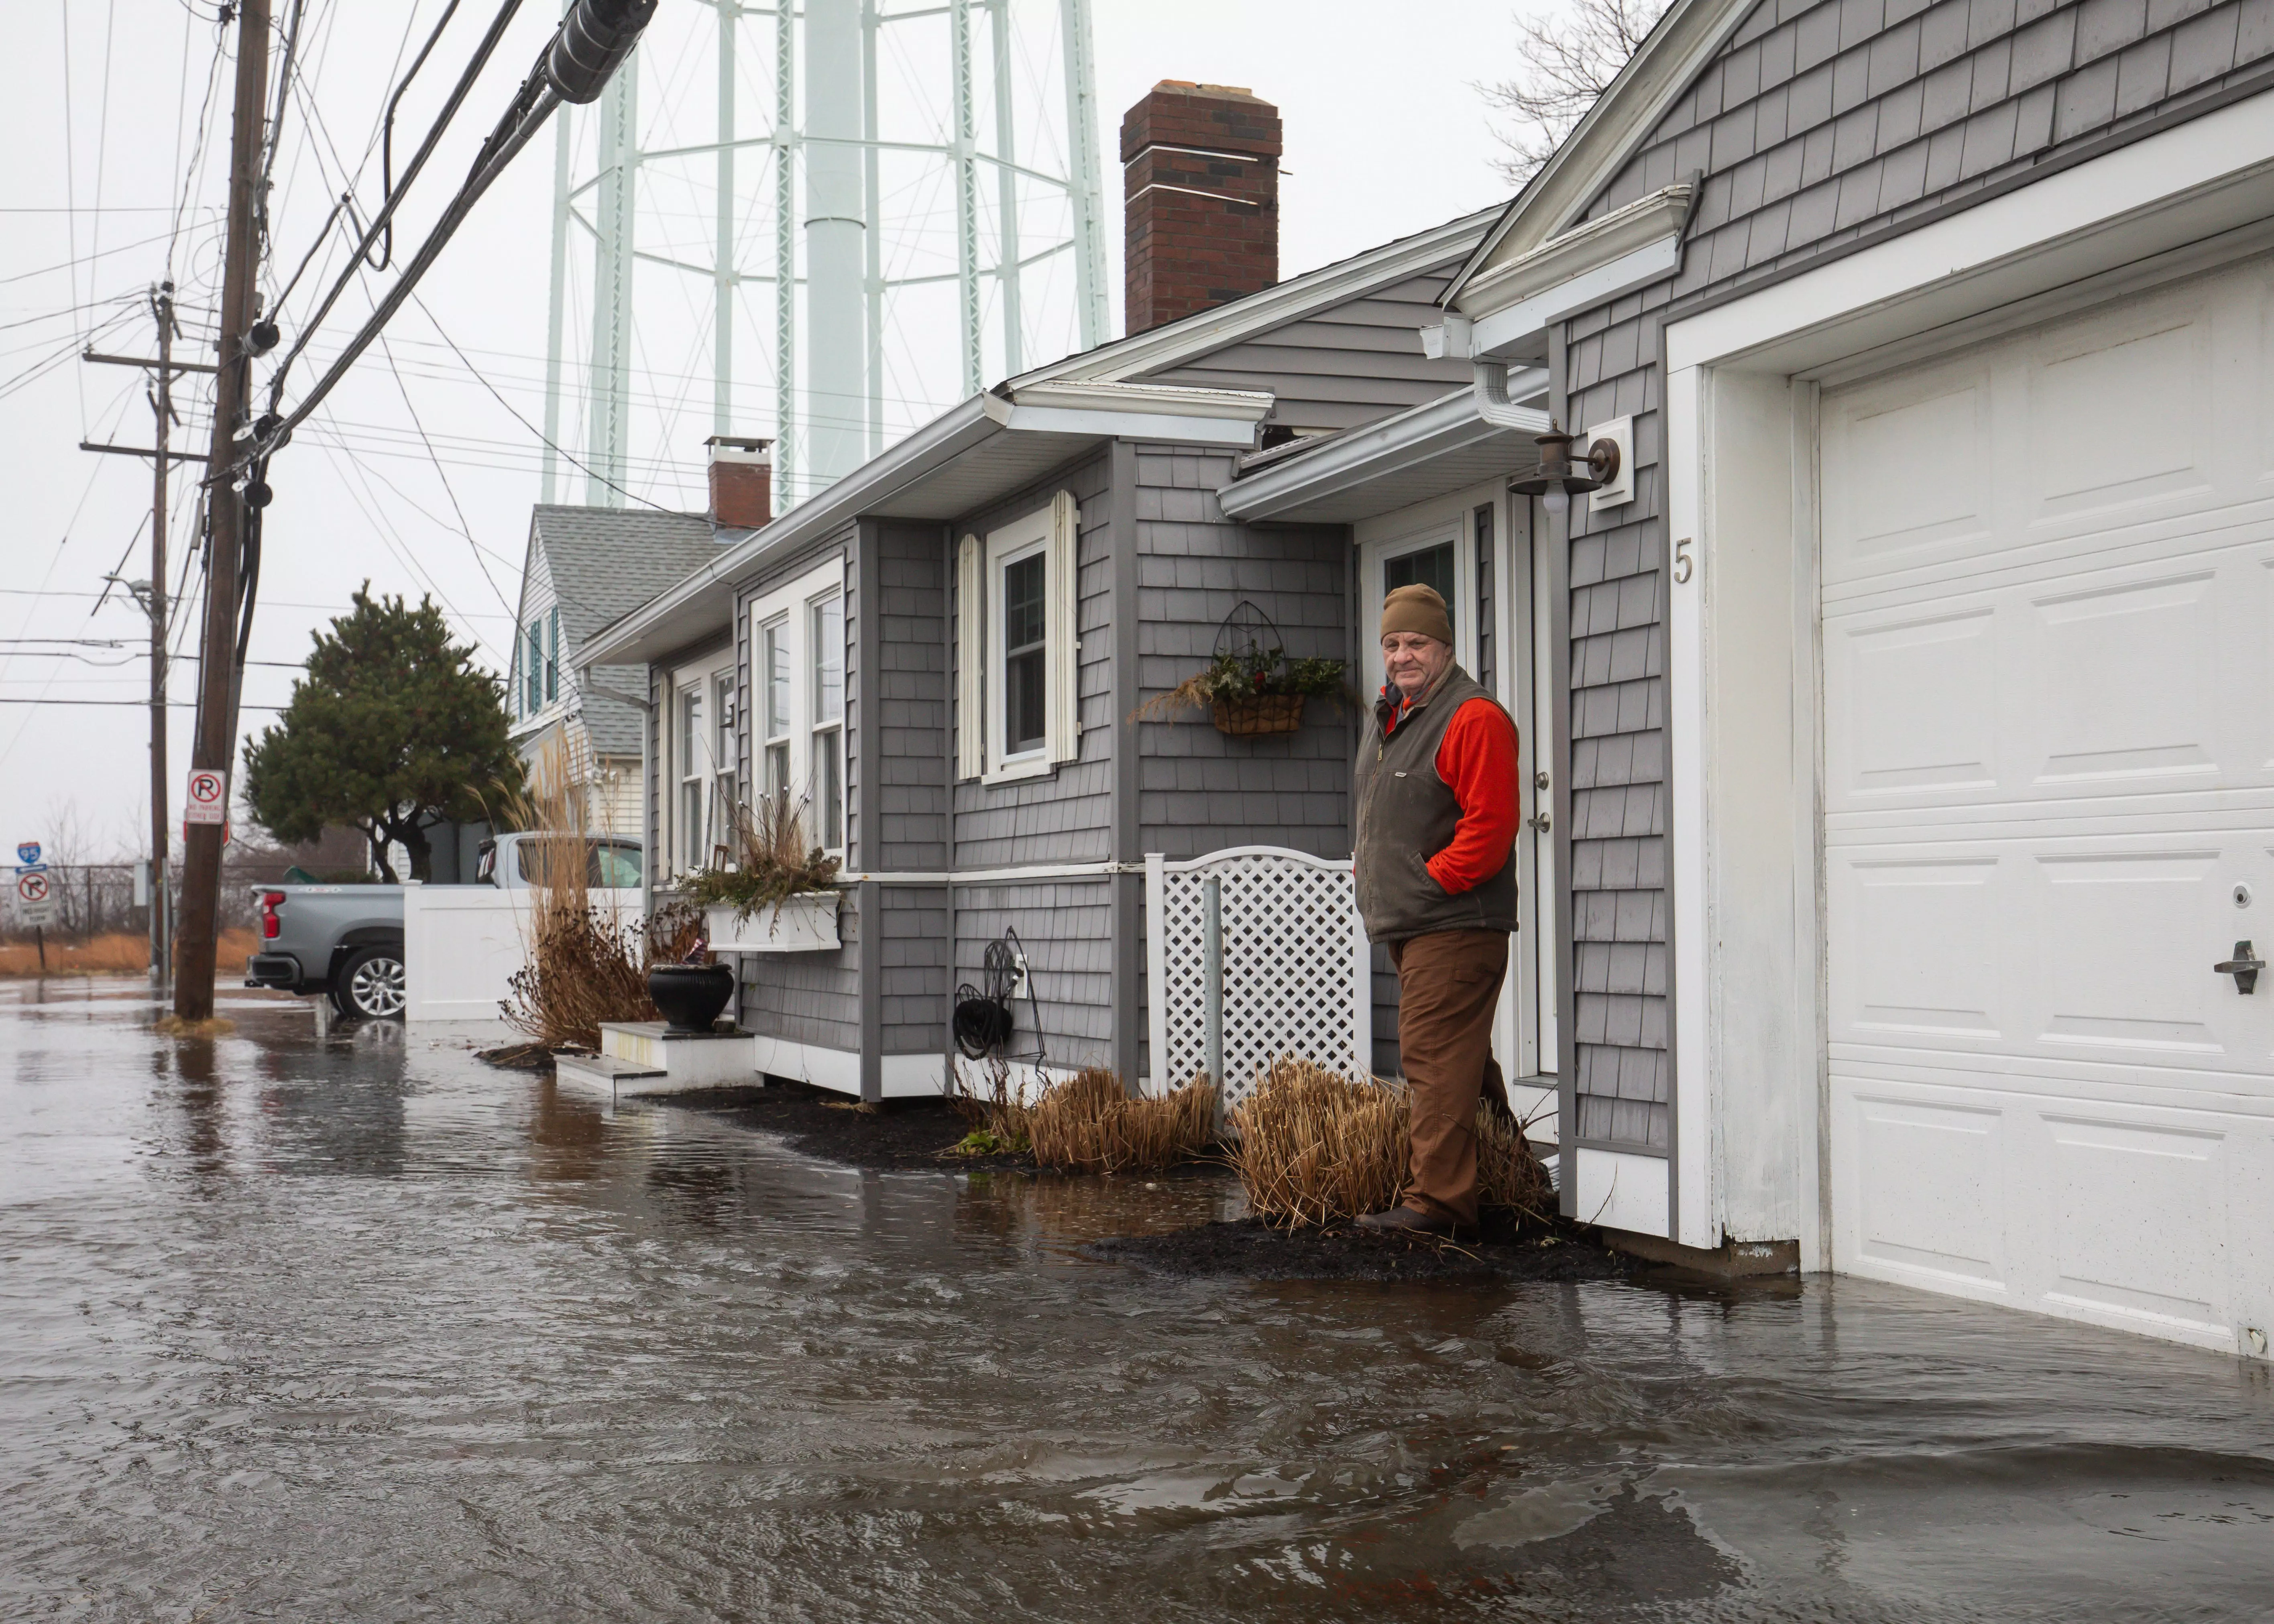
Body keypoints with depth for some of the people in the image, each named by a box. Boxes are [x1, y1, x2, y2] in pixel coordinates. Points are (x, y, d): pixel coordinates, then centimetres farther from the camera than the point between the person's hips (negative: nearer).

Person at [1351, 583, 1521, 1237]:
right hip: (1406, 925, 10)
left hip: (1454, 924, -10)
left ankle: (1437, 1201, -10)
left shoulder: (1474, 718, -12)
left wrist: (1431, 881, -17)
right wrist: (1368, 869, 17)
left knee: (1435, 1057, -12)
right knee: (1462, 1060, 16)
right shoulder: (1388, 718, 19)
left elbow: (1490, 824, -19)